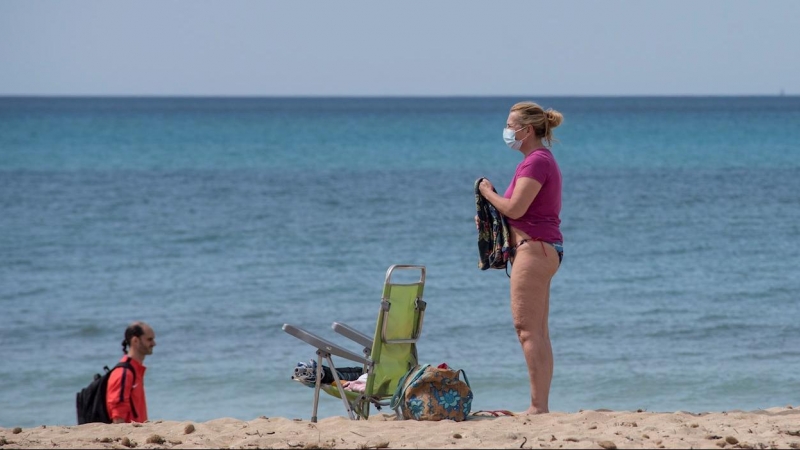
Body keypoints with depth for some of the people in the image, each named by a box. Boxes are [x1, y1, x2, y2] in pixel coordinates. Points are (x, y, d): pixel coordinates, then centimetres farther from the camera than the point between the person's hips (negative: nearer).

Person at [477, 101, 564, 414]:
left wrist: (488, 193, -4)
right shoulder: (541, 160, 19)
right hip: (540, 249, 11)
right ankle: (541, 406, 10)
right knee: (538, 332, 10)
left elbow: (515, 208, -21)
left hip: (533, 248, -11)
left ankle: (538, 406, -13)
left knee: (527, 329, -11)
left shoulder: (536, 161, -14)